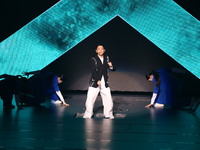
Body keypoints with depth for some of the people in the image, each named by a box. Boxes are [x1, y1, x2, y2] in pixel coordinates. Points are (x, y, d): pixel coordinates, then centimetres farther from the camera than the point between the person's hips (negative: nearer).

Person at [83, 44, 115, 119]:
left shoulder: (107, 58, 9)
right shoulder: (93, 59, -4)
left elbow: (113, 69, 12)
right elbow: (94, 71, -13)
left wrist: (111, 66, -11)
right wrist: (98, 81, -21)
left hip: (105, 83, 4)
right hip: (94, 83, -3)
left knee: (108, 99, 2)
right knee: (90, 99, -4)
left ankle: (108, 114, 16)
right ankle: (88, 114, 10)